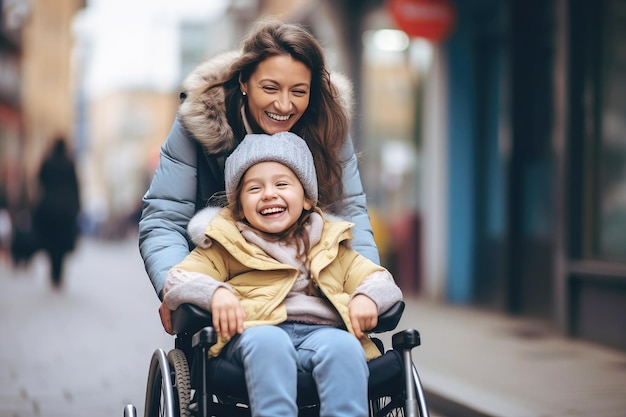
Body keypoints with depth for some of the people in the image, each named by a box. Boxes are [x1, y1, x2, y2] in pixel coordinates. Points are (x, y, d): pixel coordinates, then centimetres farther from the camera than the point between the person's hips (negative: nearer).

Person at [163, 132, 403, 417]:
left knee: (344, 347, -32)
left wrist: (367, 297, -3)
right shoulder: (227, 246, 19)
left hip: (322, 330, 2)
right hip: (255, 333, -2)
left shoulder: (331, 246, 26)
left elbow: (380, 280, 23)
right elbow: (176, 281, 8)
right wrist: (216, 292, -14)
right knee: (268, 340, -37)